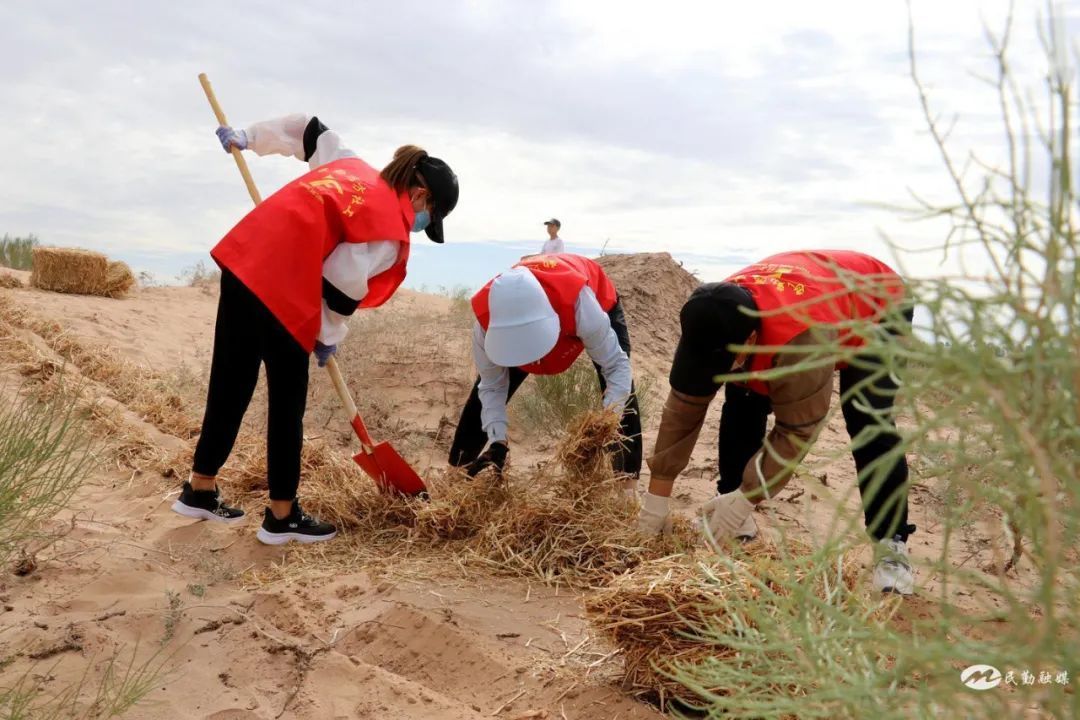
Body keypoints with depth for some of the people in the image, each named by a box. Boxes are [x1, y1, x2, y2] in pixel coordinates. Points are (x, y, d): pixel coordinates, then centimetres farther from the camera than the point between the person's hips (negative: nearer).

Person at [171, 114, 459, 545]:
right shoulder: (391, 230, -6)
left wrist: (246, 137, 38)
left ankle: (201, 491, 32)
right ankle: (282, 517, 17)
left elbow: (310, 131, 28)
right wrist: (328, 338, 8)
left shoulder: (353, 166, 18)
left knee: (229, 388, 18)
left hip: (242, 259, 9)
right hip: (281, 287, -9)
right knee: (287, 404, 5)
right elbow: (342, 288, -9)